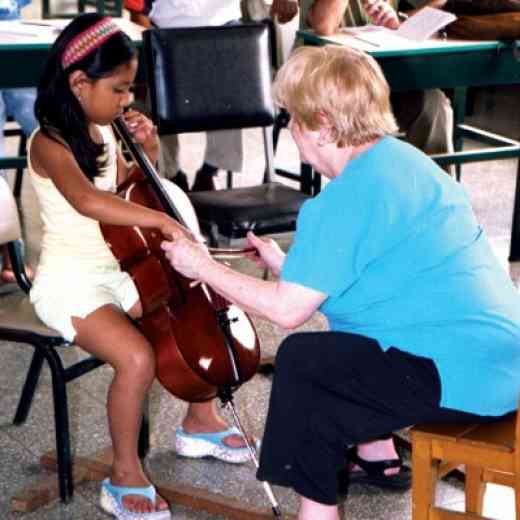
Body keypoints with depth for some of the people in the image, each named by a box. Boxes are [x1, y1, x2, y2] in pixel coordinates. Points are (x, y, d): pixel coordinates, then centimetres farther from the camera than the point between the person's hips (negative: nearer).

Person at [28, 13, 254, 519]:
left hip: (119, 270, 9)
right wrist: (161, 220, -41)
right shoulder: (50, 143, -19)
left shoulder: (102, 132, 6)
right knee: (137, 357, -29)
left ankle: (199, 423, 25)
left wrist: (146, 153, 3)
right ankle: (125, 478, -11)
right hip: (71, 282, -9)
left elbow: (127, 190, 22)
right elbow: (88, 201, -40)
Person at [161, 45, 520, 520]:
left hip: (467, 376, -10)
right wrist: (287, 265, 26)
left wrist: (203, 268, -2)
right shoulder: (403, 158, 11)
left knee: (301, 360, -1)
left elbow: (288, 309, -15)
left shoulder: (349, 196, -18)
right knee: (338, 341, 24)